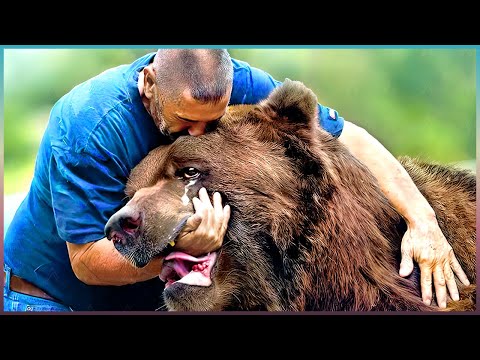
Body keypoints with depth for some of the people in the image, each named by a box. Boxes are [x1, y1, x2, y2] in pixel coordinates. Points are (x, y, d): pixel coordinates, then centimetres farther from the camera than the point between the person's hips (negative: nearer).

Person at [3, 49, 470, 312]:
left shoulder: (241, 86, -20)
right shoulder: (87, 127, -32)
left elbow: (348, 138, -15)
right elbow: (87, 261, -30)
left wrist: (421, 219, -24)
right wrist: (181, 247, -45)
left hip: (154, 292, 4)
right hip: (51, 295, -4)